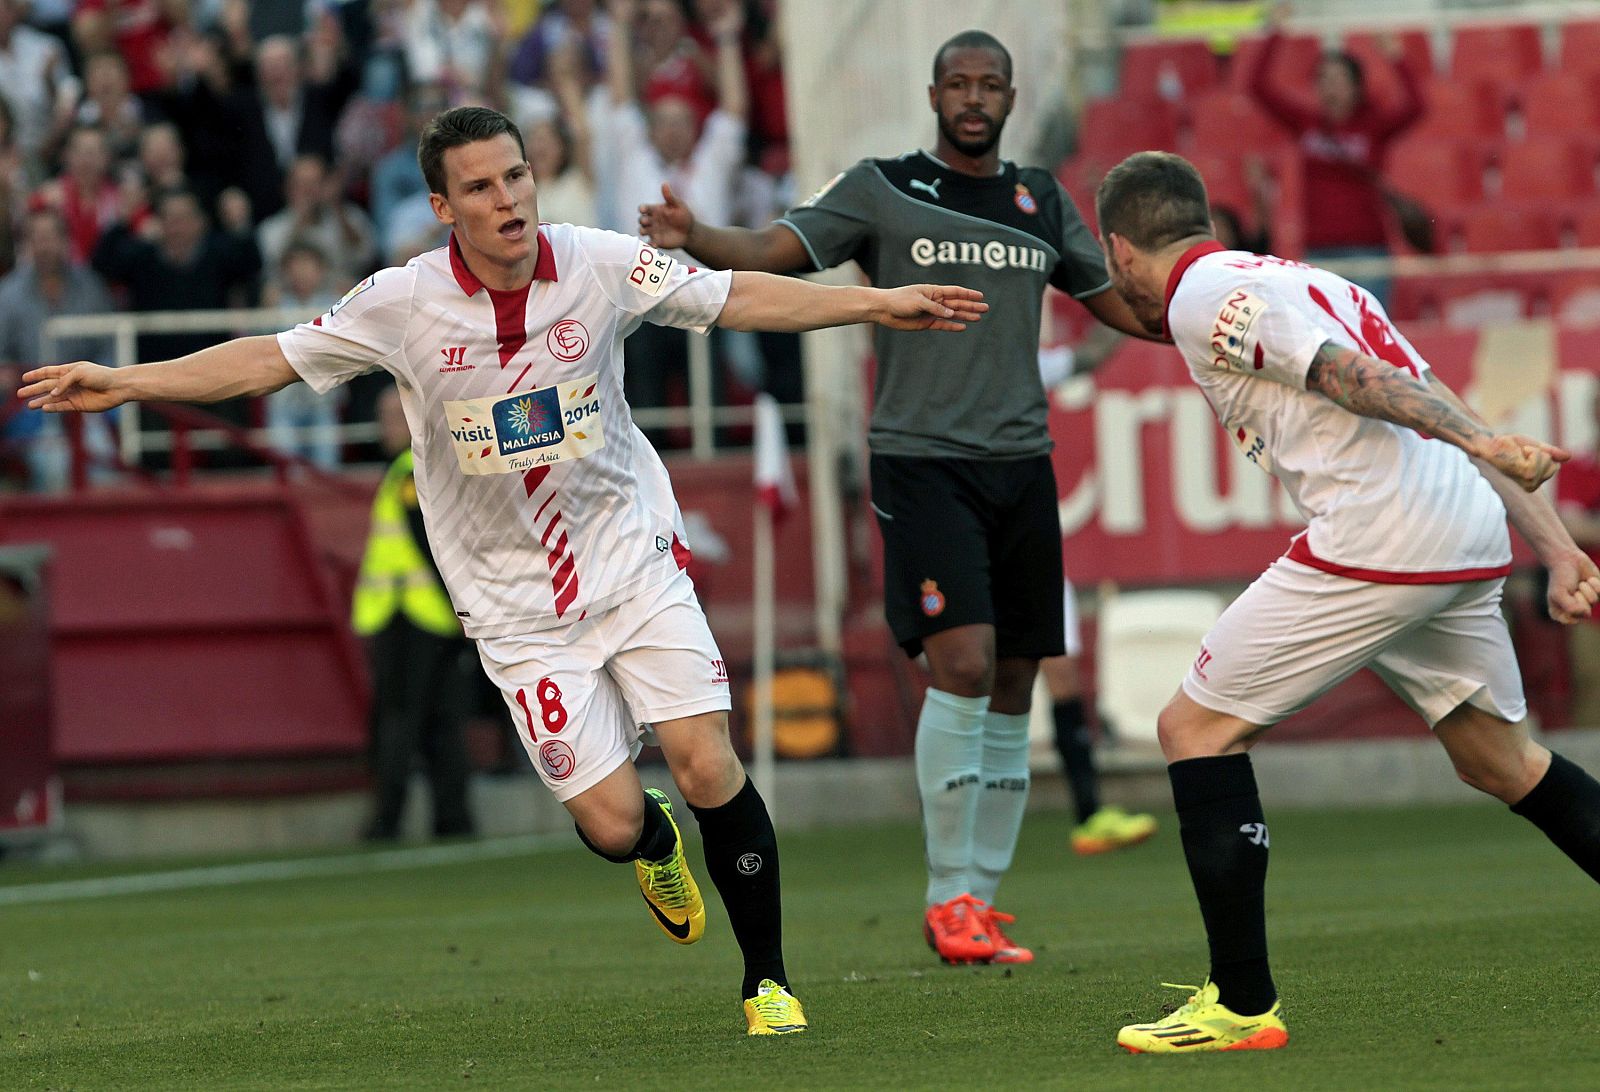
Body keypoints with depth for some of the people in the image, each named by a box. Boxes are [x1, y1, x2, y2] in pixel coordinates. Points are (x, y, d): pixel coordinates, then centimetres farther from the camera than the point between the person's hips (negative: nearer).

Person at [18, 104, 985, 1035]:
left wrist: (878, 303, -1)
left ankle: (767, 978, 4)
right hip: (516, 602, -1)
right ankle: (655, 843, 32)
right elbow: (269, 360, -3)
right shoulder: (401, 304, -11)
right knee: (609, 820, -8)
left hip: (634, 560, 1)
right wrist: (122, 384, -8)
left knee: (707, 763, -13)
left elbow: (740, 299, 2)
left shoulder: (602, 266, -8)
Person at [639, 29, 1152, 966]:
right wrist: (696, 239, -29)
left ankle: (983, 897, 14)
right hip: (922, 459, -5)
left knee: (1013, 686, 5)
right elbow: (775, 251, -9)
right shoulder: (883, 191, 1)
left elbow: (1115, 301, 25)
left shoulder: (1041, 200, 14)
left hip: (1022, 464, 5)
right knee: (963, 663, -18)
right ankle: (949, 897, -10)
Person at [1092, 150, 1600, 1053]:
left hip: (1374, 536, -9)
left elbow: (1350, 376, -14)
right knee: (1501, 761, 24)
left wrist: (1477, 442, -25)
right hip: (1468, 533, 9)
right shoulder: (1293, 281, 27)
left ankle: (1244, 1005, -1)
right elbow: (1448, 416, 20)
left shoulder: (1201, 296, 1)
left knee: (1197, 728, 2)